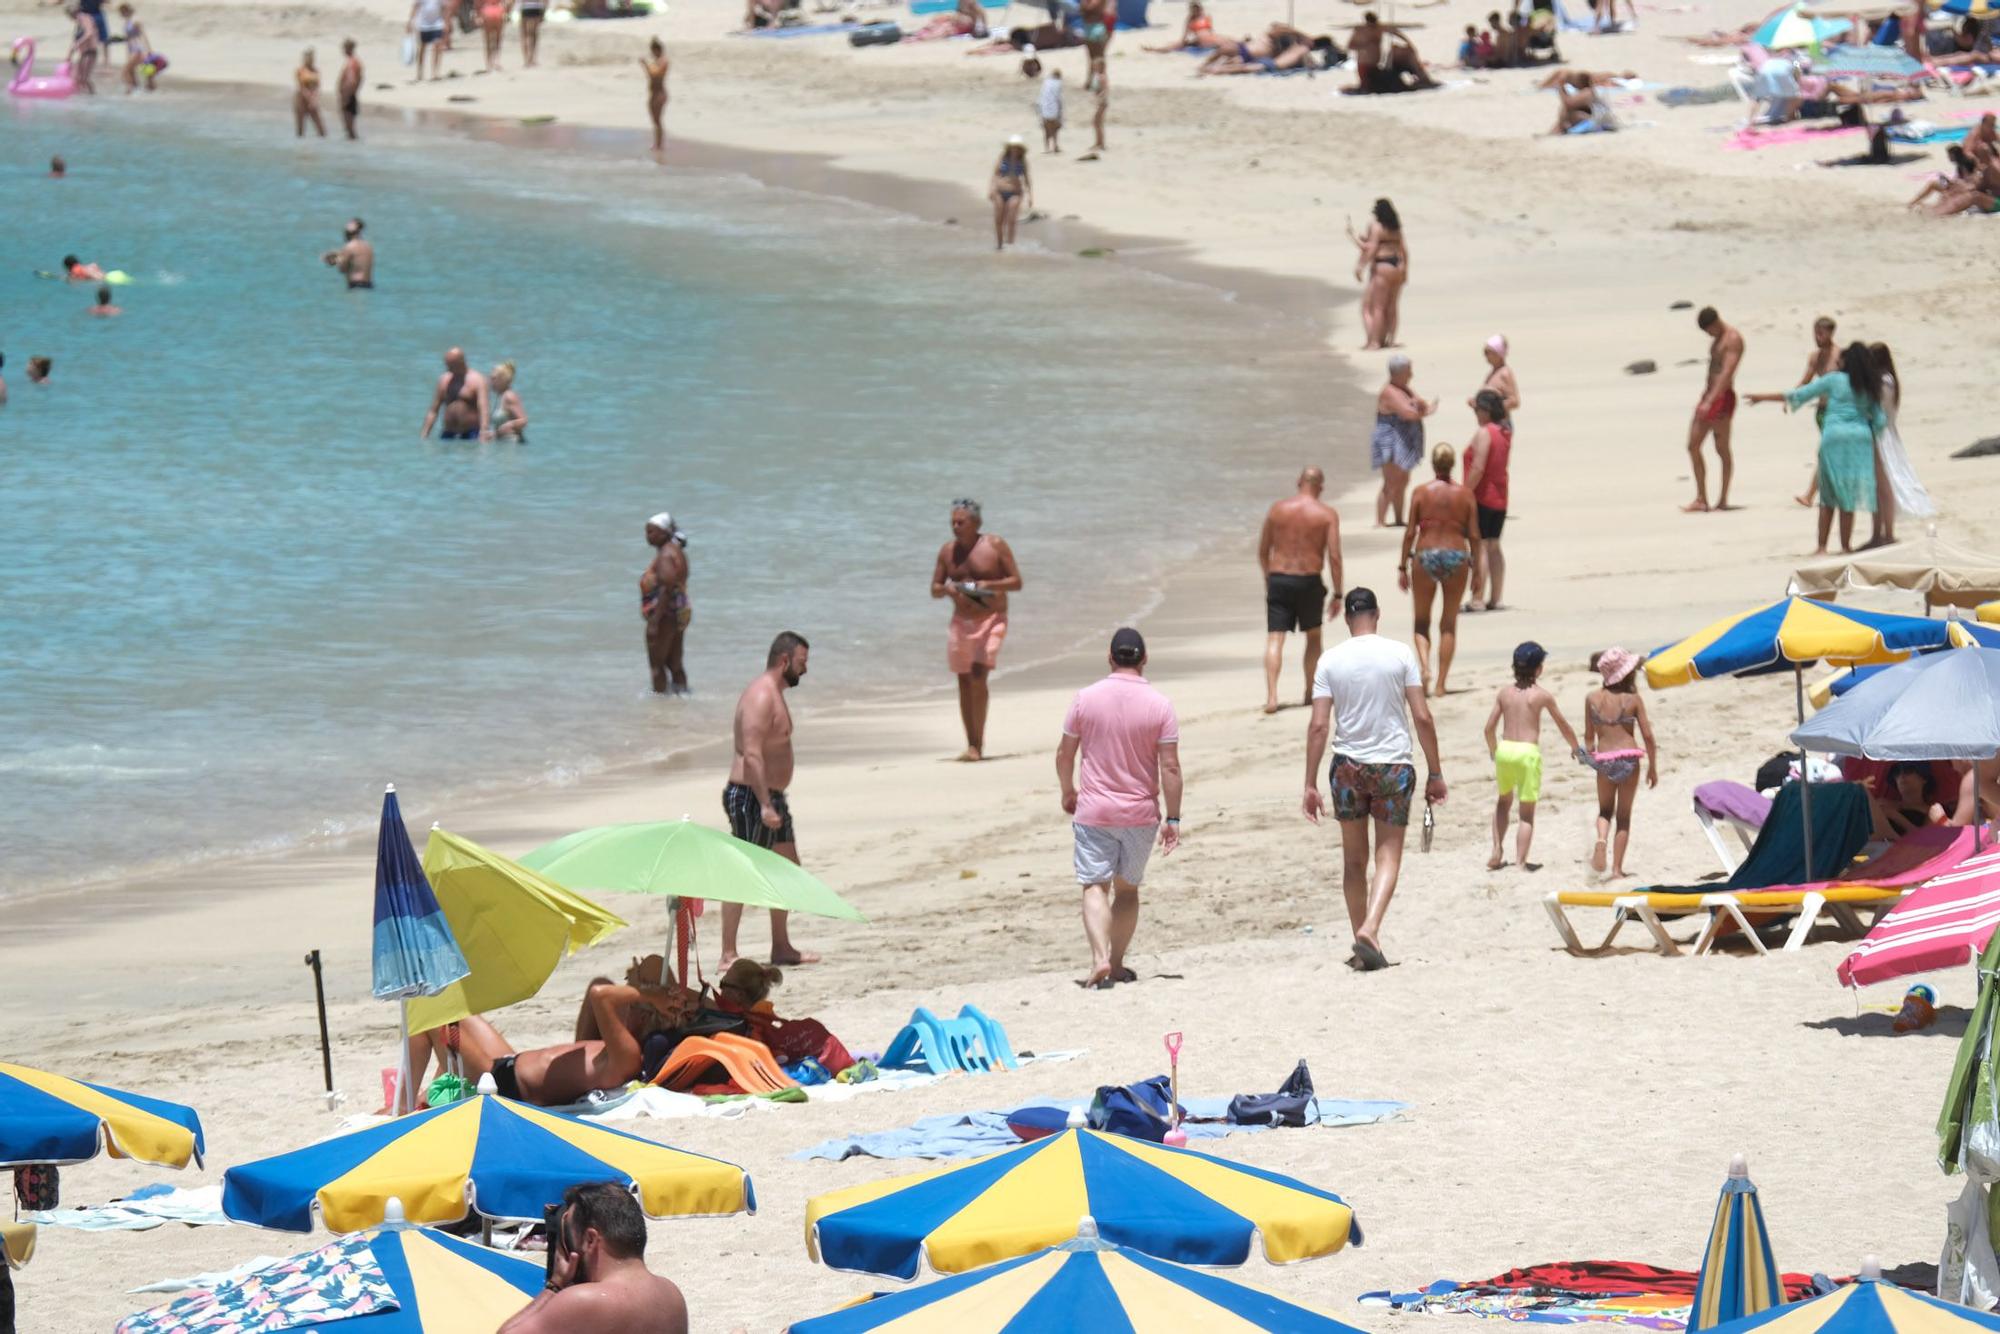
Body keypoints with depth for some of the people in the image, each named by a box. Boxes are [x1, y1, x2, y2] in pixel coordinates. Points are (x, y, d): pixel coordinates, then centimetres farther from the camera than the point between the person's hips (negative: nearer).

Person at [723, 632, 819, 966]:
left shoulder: (773, 695, 16)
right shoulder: (761, 697, -18)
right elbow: (751, 754, -26)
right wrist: (765, 804, -29)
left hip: (769, 797, 11)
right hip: (751, 798, -11)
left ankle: (782, 948, 23)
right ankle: (728, 955, -8)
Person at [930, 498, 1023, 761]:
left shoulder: (996, 546, -5)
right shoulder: (948, 551, 7)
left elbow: (1016, 582, -4)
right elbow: (934, 589, 12)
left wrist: (988, 584, -20)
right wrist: (946, 589, -12)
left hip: (991, 620, -5)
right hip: (961, 621, 5)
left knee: (978, 676, -17)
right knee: (964, 682, 6)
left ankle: (978, 744, -15)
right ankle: (972, 744, 15)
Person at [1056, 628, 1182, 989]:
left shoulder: (1086, 699, -6)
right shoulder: (1159, 706, -7)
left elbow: (1064, 754, 1)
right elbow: (1170, 767, -8)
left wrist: (1068, 792, 19)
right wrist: (1173, 819, -2)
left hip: (1094, 810, -1)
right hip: (1140, 811, 1)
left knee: (1095, 887, 0)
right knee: (1127, 889, 16)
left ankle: (1100, 958, -20)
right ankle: (1117, 965, 21)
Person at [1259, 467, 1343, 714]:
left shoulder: (1277, 509, 4)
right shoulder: (1327, 514, -3)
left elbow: (1263, 551, 10)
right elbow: (1334, 556, -8)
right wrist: (1337, 594, -1)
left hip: (1278, 580, 1)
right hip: (1308, 581, -1)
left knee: (1274, 639, -2)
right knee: (1313, 638, 21)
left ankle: (1271, 695, -19)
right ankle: (1310, 693, 27)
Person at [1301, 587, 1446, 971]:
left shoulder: (1330, 660, -1)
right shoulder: (1400, 655, -3)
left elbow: (1318, 725, -5)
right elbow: (1422, 717, -5)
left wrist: (1311, 785, -1)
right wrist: (1435, 773, 3)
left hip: (1348, 766, 1)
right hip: (1393, 765, -1)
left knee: (1354, 859, 14)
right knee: (1388, 856, 2)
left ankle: (1363, 944, 18)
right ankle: (1370, 929, -20)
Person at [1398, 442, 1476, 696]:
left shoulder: (1421, 493, -3)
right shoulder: (1465, 495, 1)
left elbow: (1410, 532, -3)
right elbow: (1473, 535, 1)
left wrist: (1403, 567, 4)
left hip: (1426, 555, -1)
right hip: (1457, 556, 1)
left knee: (1421, 623, 12)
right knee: (1449, 624, 12)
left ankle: (1424, 665, -14)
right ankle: (1441, 682, 9)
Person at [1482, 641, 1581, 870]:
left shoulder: (1505, 692, 5)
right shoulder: (1541, 695, -3)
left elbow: (1489, 727, 7)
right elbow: (1563, 725, 7)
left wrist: (1493, 751, 26)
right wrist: (1576, 748, 25)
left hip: (1505, 749, 4)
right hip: (1528, 751, -4)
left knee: (1504, 800, 26)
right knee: (1527, 812, 4)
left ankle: (1497, 853, 17)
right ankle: (1520, 861, -2)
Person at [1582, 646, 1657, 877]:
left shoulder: (1592, 699, 0)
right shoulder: (1633, 700, -5)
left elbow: (1589, 736, 5)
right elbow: (1647, 736, -4)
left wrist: (1590, 755, 22)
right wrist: (1653, 767, 7)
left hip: (1603, 760, 1)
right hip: (1629, 758, -1)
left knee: (1605, 811, 20)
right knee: (1624, 816, 11)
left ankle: (1601, 839, -12)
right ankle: (1617, 867, 8)